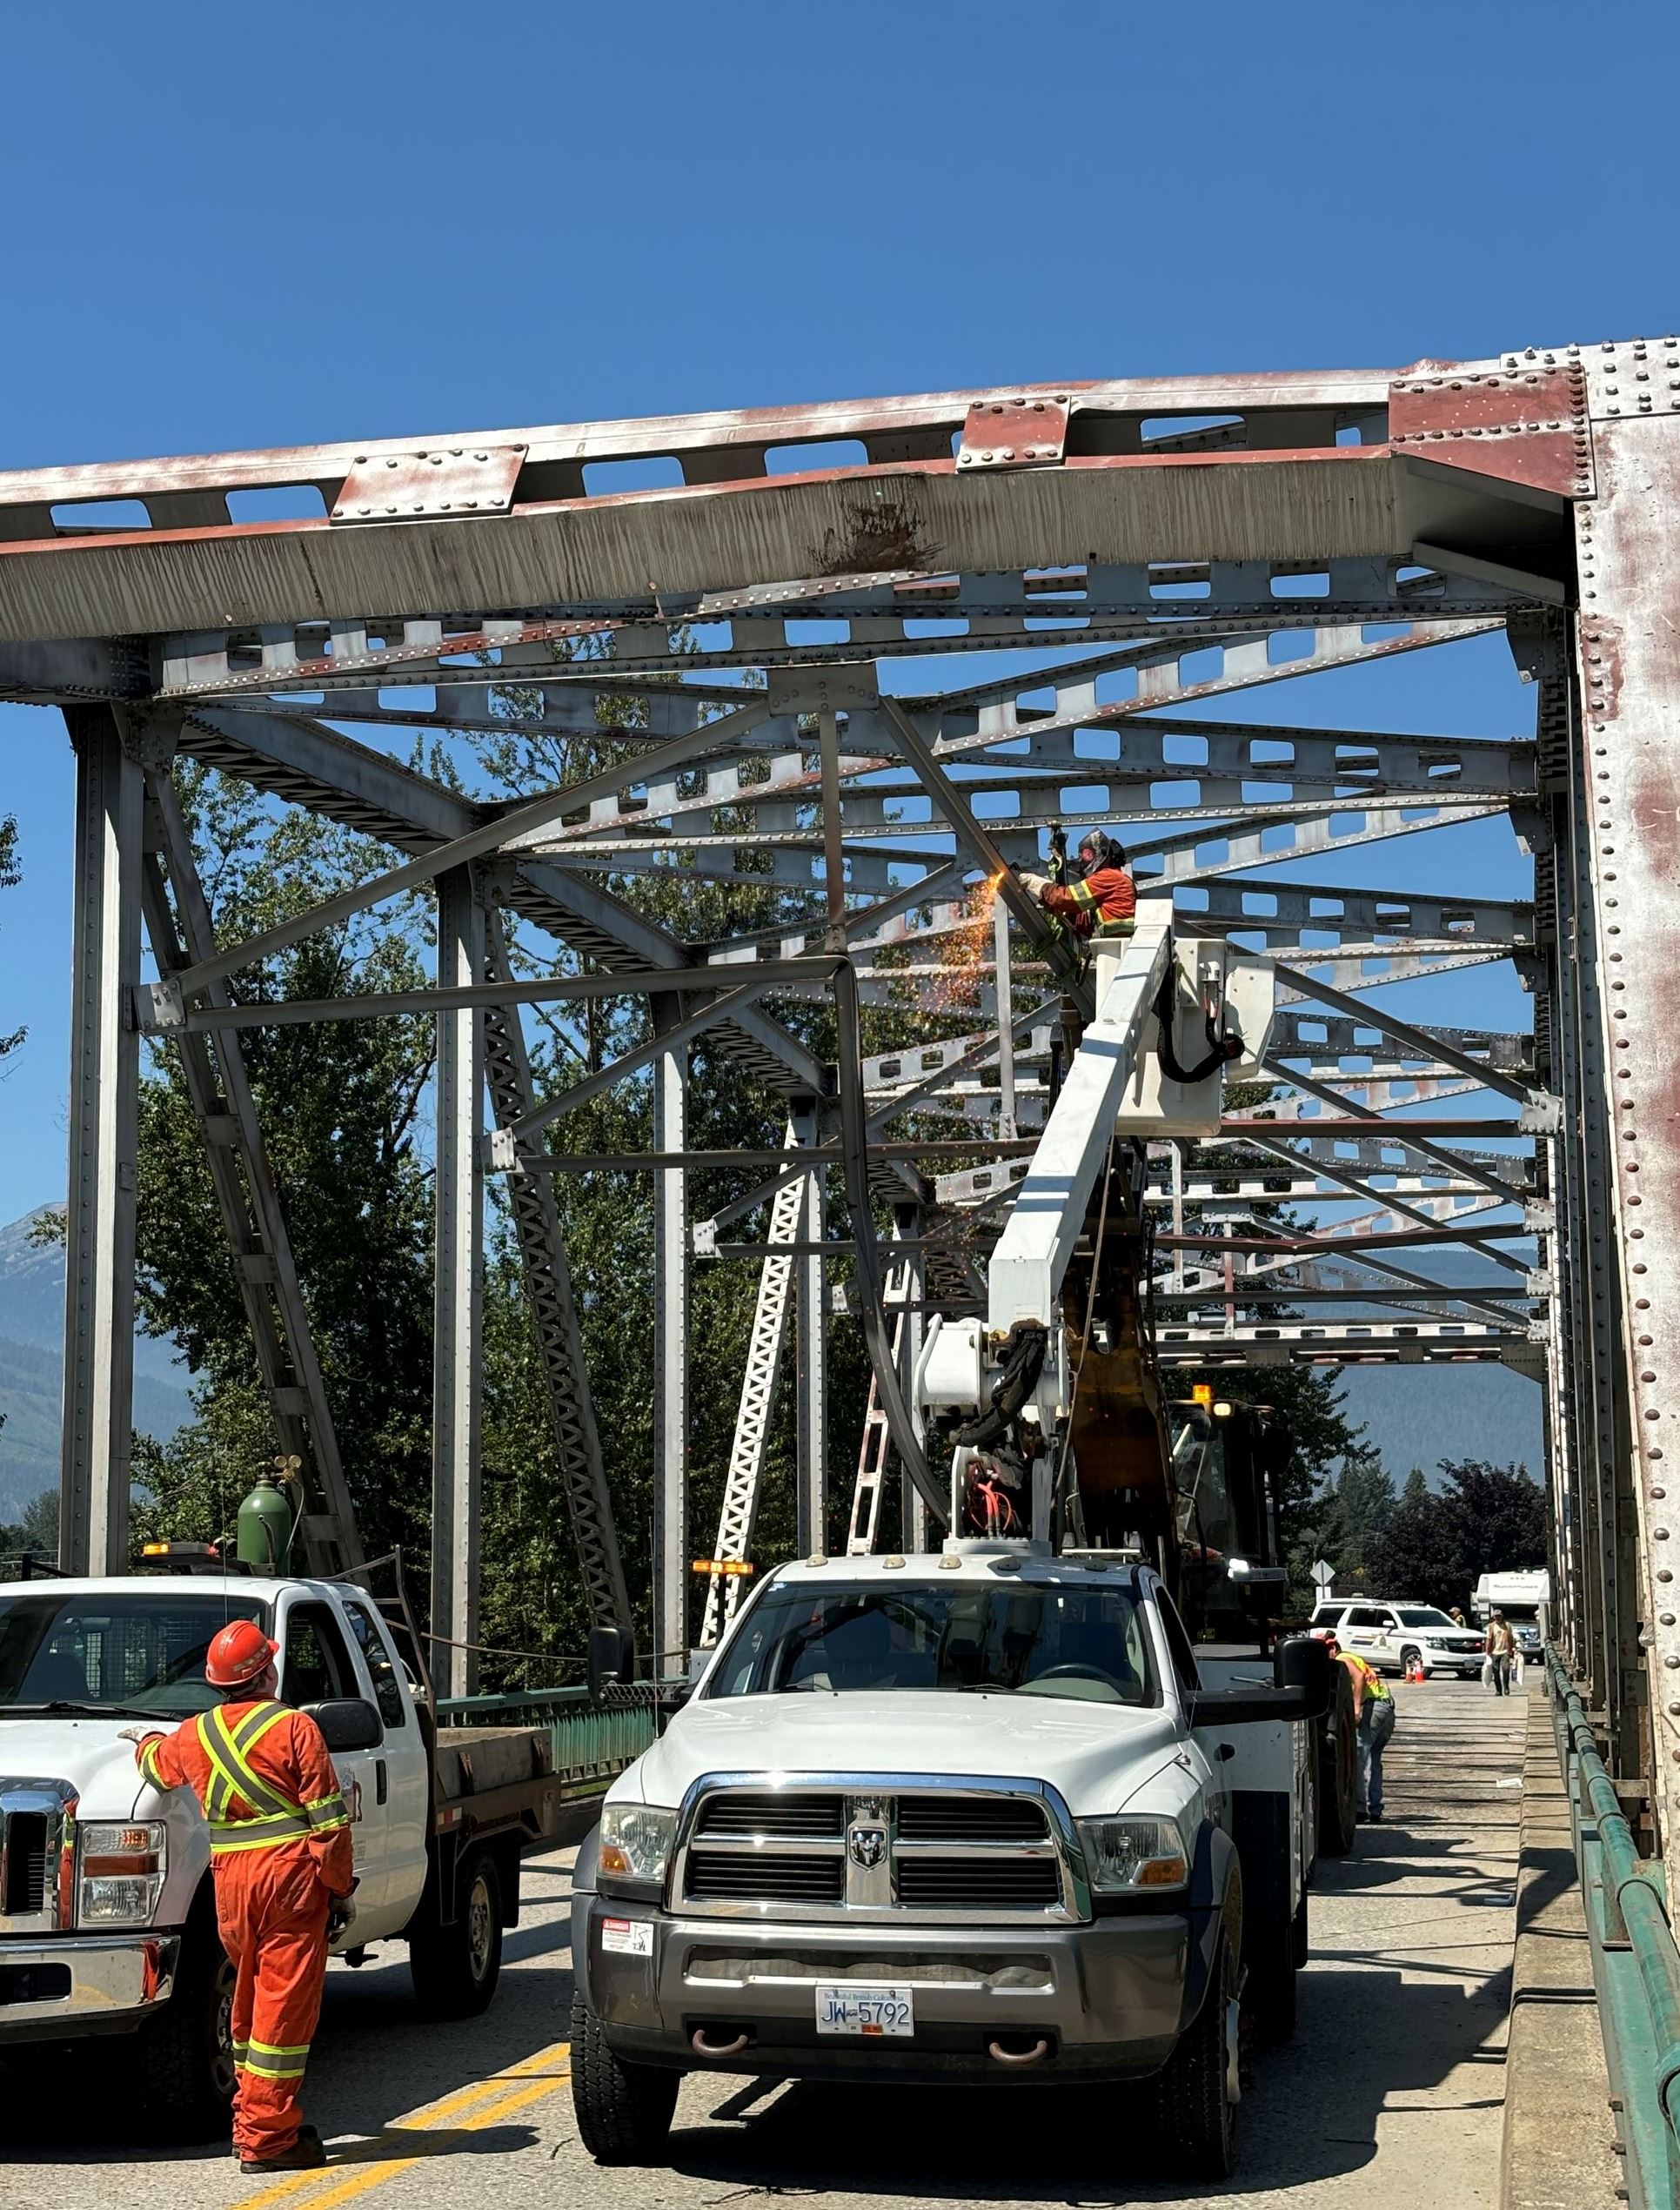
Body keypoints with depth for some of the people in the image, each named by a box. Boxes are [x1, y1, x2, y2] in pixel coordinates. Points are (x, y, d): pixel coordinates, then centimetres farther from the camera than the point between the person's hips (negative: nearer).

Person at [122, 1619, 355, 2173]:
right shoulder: (294, 1729, -7)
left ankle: (247, 2119, 27)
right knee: (283, 2007, -2)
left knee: (250, 2000, 20)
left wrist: (146, 1740, 55)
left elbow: (158, 1766, 33)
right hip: (291, 1878, -5)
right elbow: (329, 1820, -8)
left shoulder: (192, 1736, 8)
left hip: (230, 1881, 6)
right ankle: (266, 2137, -2)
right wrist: (341, 1887, 0)